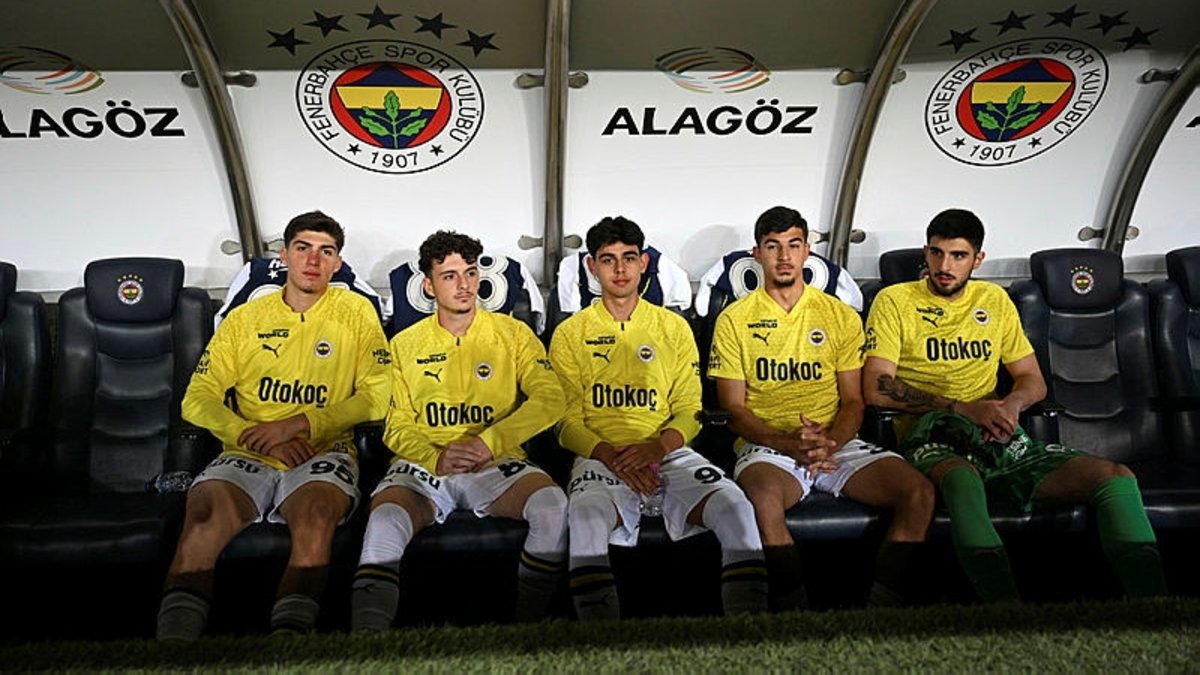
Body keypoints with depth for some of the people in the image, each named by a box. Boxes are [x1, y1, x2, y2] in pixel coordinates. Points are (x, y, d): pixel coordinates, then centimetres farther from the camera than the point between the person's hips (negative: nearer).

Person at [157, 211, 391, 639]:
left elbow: (377, 396, 1)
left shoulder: (355, 312, 9)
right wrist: (257, 437, -8)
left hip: (323, 453, -2)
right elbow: (198, 400, 10)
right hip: (248, 457, 2)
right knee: (204, 511, -30)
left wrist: (297, 423, -9)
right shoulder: (244, 320, 15)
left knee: (316, 510, -36)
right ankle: (174, 641, -27)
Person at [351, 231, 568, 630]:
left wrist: (490, 441, -15)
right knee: (385, 519, -33)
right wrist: (436, 457, -13)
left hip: (496, 464, 0)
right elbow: (397, 426, 10)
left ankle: (527, 629, -14)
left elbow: (550, 398, -2)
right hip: (423, 465, 1)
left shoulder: (512, 333, 11)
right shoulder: (405, 344, 15)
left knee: (552, 505, -31)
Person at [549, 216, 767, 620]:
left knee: (735, 506, -26)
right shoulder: (570, 334, 11)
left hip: (669, 452, 2)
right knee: (586, 515, -35)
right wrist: (610, 455, -14)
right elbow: (568, 420, 5)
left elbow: (689, 409, 11)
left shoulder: (673, 327, 16)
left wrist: (658, 446, -11)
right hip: (601, 456, -1)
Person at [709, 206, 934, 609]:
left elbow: (853, 401, 11)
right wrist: (790, 444, -15)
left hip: (836, 444, 3)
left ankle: (883, 601, -10)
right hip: (767, 445, -3)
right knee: (762, 495, -37)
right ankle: (793, 605, -20)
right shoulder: (734, 320, 7)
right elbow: (734, 409, 2)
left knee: (918, 491, -21)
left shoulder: (840, 316, 14)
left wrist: (829, 442, -12)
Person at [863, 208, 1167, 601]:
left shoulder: (995, 300, 20)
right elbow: (877, 388, -6)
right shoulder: (894, 302, 6)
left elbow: (1033, 381, 22)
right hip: (933, 437, -5)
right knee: (962, 477, -41)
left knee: (1116, 477, -16)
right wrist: (965, 409, -14)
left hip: (999, 438, 5)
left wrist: (1012, 403, -5)